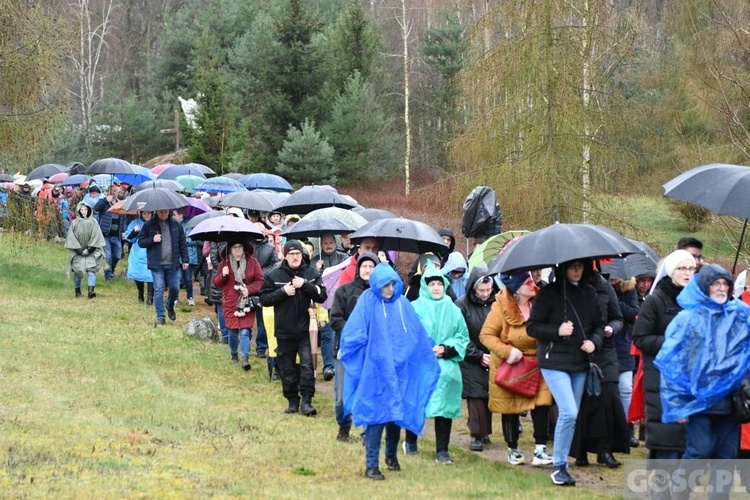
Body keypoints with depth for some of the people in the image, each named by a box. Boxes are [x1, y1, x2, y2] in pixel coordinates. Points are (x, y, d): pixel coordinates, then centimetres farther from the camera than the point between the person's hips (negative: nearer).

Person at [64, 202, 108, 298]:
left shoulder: (93, 222, 0)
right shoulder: (75, 223, 0)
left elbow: (96, 236, -2)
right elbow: (71, 238, -2)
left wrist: (89, 249, -10)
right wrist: (79, 250, -10)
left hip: (91, 252, -1)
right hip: (78, 253, 1)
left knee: (91, 269, -15)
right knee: (78, 271, 3)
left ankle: (91, 290, -25)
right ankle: (77, 291, 18)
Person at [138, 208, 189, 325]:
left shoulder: (176, 224, 6)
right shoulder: (149, 225, 0)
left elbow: (182, 243, 11)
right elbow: (140, 242, 2)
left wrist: (185, 260, 8)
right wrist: (152, 240, -16)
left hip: (173, 263, 2)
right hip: (157, 265, -2)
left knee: (175, 288, 5)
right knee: (158, 290, -3)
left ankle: (170, 307, 35)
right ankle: (160, 316, 4)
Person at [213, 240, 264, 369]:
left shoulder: (252, 262, 0)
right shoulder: (224, 263, 5)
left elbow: (260, 280, 0)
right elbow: (216, 283, 7)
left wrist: (249, 289, -17)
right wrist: (223, 275, -14)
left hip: (246, 304, -2)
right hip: (230, 304, 2)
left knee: (245, 331, -12)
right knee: (232, 331, 6)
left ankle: (245, 359, -15)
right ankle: (233, 355, 28)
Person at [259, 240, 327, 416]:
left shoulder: (311, 273, 1)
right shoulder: (274, 275, 0)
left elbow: (322, 296, -4)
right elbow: (264, 299, 0)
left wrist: (305, 285, -16)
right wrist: (282, 292, -14)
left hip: (305, 329, -1)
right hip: (284, 330, 1)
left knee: (307, 365, -9)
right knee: (287, 368, 8)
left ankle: (306, 401, -5)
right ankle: (292, 401, 20)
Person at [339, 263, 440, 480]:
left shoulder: (402, 304, 6)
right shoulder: (368, 302, -8)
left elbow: (417, 334, 15)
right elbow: (353, 334, -9)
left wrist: (430, 352, 17)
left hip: (399, 369, 4)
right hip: (376, 370, -4)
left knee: (398, 413, 12)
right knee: (376, 415, -6)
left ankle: (392, 455, 34)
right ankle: (371, 465, -2)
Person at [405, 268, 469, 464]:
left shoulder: (452, 310, 9)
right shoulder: (415, 308, 1)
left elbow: (462, 337, 10)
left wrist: (446, 349, -6)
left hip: (446, 365, 2)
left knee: (444, 406, -5)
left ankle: (442, 451, -2)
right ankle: (410, 442, 25)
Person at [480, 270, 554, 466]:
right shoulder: (501, 307, -16)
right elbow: (486, 335, -14)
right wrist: (507, 351, -25)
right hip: (509, 367, -2)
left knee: (542, 404, -9)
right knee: (510, 408, 8)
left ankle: (540, 449, -4)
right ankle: (513, 449, 25)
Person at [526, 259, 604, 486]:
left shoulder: (589, 292, 7)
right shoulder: (549, 293, -7)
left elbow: (599, 324, 15)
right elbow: (532, 327, -6)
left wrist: (594, 341, -5)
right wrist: (557, 331, -20)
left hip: (580, 363, 5)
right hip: (555, 362, -5)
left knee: (571, 415, 8)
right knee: (569, 413, -16)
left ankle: (561, 463, 19)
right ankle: (558, 466, -5)